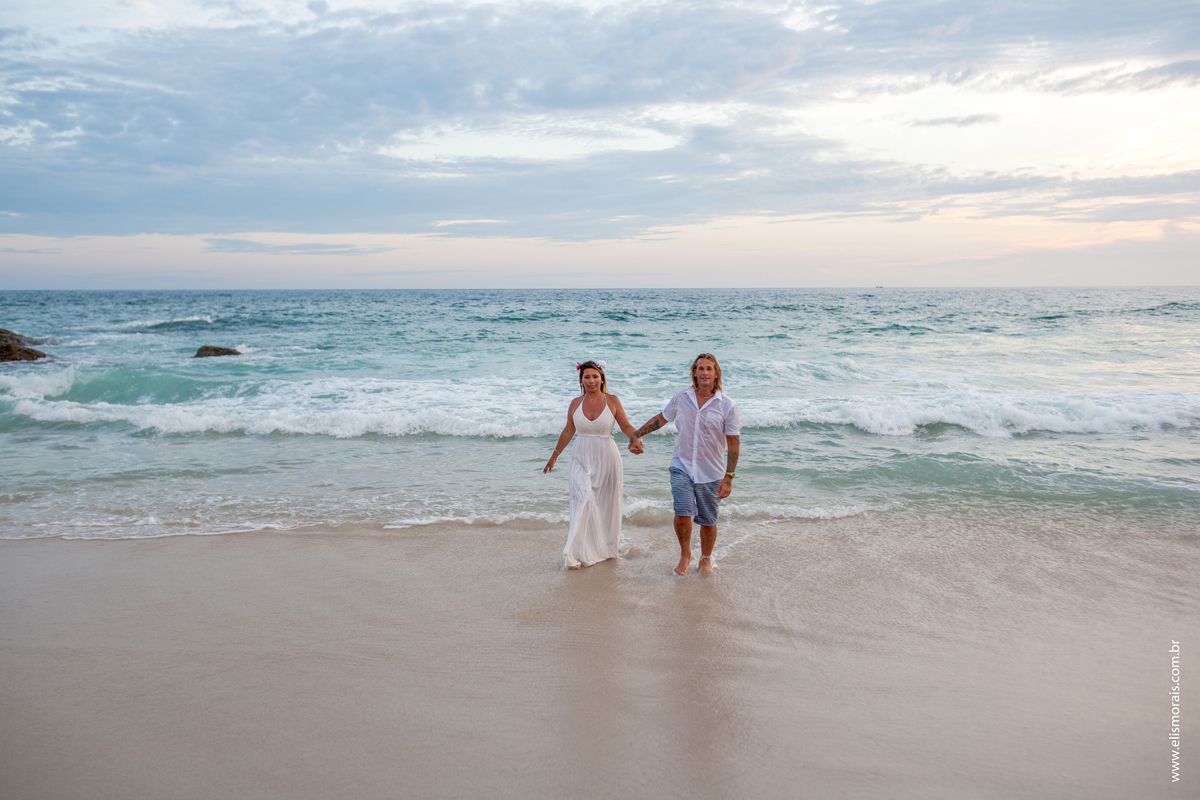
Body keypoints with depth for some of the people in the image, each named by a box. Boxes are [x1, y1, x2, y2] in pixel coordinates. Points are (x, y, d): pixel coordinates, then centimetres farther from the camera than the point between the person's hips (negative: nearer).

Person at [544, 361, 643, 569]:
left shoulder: (612, 401, -3)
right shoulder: (575, 404, 3)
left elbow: (626, 426, -1)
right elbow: (568, 431, 14)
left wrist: (635, 440, -22)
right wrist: (555, 455, 21)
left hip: (606, 458, 0)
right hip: (582, 458, 1)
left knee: (606, 505, 7)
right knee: (583, 500, -12)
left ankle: (605, 548, 25)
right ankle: (577, 553, -11)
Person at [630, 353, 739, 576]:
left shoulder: (727, 405, -8)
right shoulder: (681, 398, -1)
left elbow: (733, 443, -6)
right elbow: (661, 418, 15)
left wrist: (728, 477, -11)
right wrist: (636, 434, 11)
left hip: (711, 472, -1)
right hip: (682, 466, 1)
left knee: (708, 521, 8)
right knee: (682, 514, -14)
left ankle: (706, 559, 34)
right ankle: (685, 555, 12)